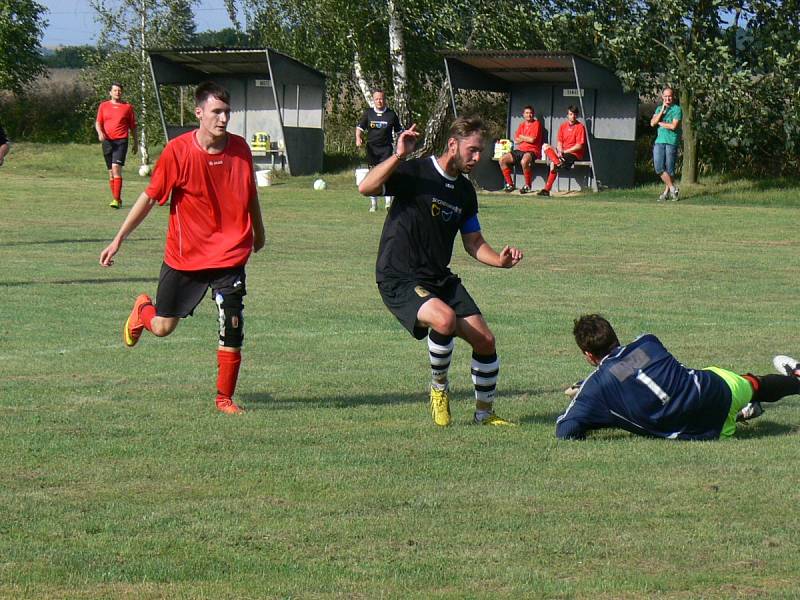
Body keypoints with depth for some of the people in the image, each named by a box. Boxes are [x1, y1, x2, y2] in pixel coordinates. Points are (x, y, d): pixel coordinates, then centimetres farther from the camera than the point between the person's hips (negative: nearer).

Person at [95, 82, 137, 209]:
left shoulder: (127, 107, 6)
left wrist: (135, 143, 12)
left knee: (116, 167, -19)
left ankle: (116, 200, -22)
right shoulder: (103, 106, 10)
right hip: (107, 141, 3)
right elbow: (98, 122, 8)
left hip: (121, 141, -3)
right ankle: (116, 199, 19)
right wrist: (100, 132, -13)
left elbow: (133, 126, 12)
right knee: (111, 172, 8)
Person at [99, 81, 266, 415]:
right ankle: (142, 309, 45)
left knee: (232, 328, -10)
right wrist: (118, 240, -3)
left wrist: (258, 232, 26)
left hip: (229, 256, 1)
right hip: (184, 256, -1)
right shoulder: (177, 151, -13)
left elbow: (250, 194, 13)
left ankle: (225, 398, 7)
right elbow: (149, 197, -5)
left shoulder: (240, 149, -5)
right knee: (163, 327, 9)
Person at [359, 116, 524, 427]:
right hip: (399, 281, -7)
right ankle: (439, 387, -5)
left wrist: (500, 260, -1)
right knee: (445, 319, -33)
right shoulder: (415, 172, -12)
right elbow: (366, 188, -26)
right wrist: (398, 157, -37)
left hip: (440, 278, 7)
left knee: (485, 340, -1)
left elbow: (473, 242, 19)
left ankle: (484, 413, 22)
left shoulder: (465, 191, 10)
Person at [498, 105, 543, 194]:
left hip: (532, 151, -7)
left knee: (524, 161, -40)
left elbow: (532, 139, -11)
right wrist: (527, 138, -3)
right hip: (520, 150, 7)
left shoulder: (537, 123, -1)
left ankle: (528, 185, -22)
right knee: (503, 159, -10)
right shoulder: (521, 125, 19)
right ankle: (509, 184, -2)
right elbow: (516, 141, 12)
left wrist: (521, 137, 3)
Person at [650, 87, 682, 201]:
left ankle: (667, 191, 10)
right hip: (659, 141, 5)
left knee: (669, 168, -2)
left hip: (672, 141, -5)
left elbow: (673, 126, -12)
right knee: (659, 167, -6)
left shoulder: (677, 109, -1)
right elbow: (652, 123, 4)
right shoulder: (659, 109, 17)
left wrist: (660, 123, -2)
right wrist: (662, 111, -3)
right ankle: (672, 188, 5)